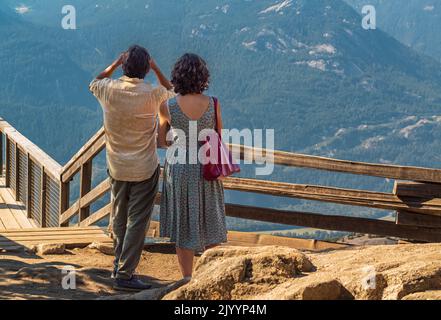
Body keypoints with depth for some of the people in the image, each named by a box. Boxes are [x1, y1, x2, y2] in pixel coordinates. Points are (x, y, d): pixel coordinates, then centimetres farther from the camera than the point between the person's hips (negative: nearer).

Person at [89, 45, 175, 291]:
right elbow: (171, 91, 8)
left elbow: (94, 83, 17)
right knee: (137, 222, 0)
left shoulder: (110, 90, -10)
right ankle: (125, 275, -2)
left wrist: (115, 64, 12)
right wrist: (156, 68, 7)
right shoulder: (153, 95, -17)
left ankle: (120, 266, 30)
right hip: (145, 169, -4)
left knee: (119, 219, 18)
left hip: (117, 167, 4)